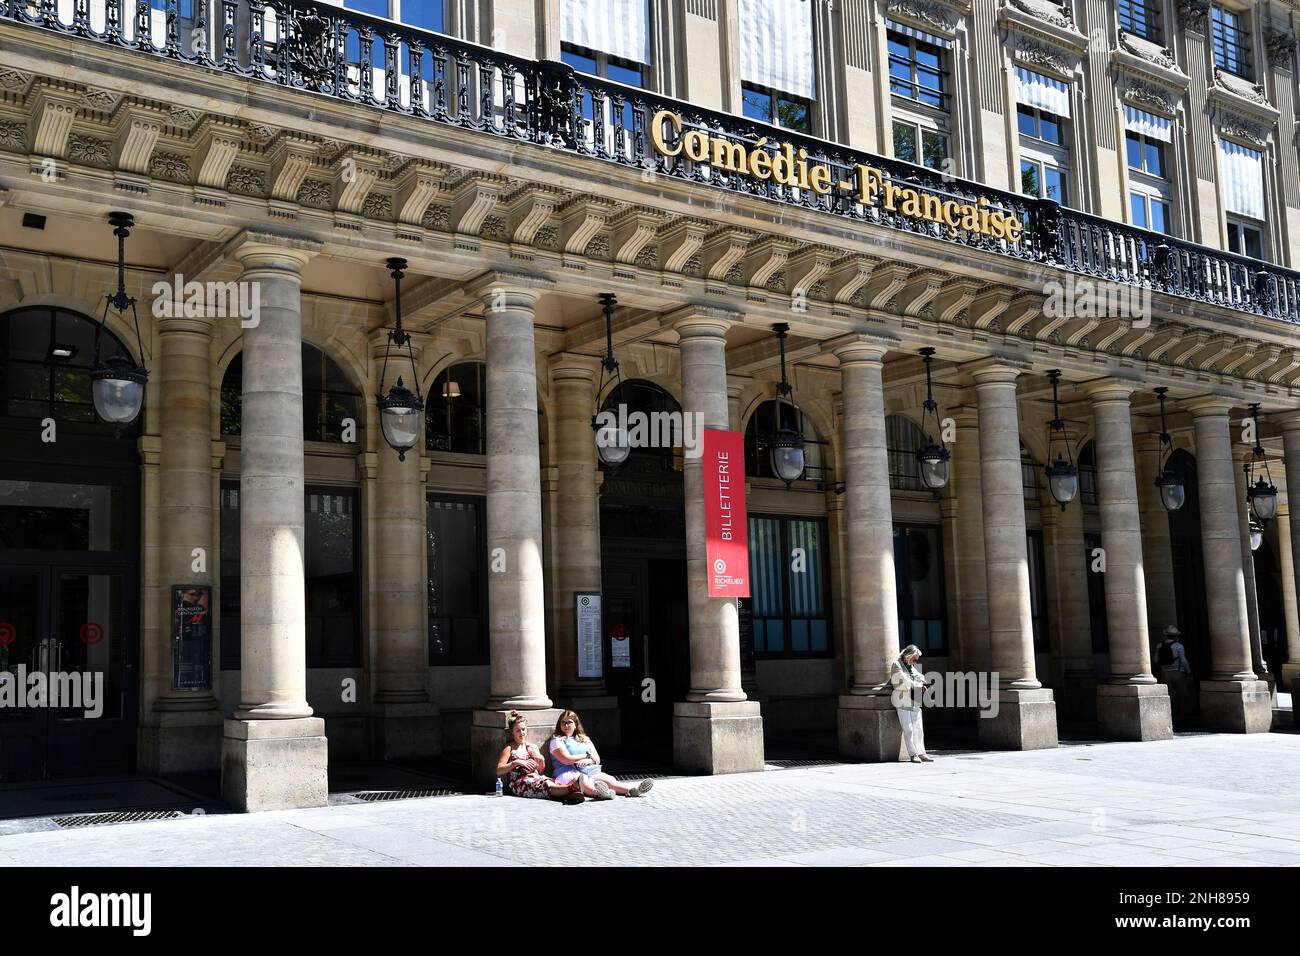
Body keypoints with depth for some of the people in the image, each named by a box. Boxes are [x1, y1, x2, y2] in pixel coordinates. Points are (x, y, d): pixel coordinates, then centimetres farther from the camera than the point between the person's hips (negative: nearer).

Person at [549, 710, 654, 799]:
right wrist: (587, 755, 4)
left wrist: (588, 761, -5)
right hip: (570, 774, -6)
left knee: (608, 779, -25)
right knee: (586, 783, -41)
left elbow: (597, 759, 19)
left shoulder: (584, 739, 27)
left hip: (590, 771, 6)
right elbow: (566, 760, -6)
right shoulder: (557, 740, 10)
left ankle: (631, 790, -49)